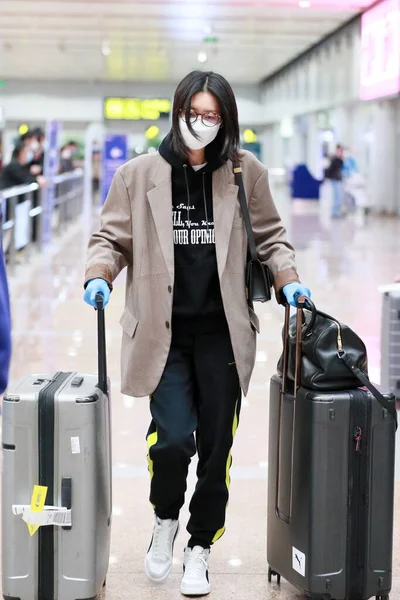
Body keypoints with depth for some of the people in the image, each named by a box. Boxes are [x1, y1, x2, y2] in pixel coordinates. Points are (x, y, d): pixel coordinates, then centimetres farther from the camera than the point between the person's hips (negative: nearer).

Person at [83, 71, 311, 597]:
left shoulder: (246, 173, 3)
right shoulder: (139, 175, 0)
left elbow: (270, 237, 13)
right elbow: (112, 238, 7)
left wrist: (288, 280, -2)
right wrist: (100, 276, -11)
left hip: (222, 333, 1)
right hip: (163, 332, -1)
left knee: (216, 445, 7)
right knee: (173, 438, -12)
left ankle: (200, 548, 28)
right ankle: (165, 518, 22)